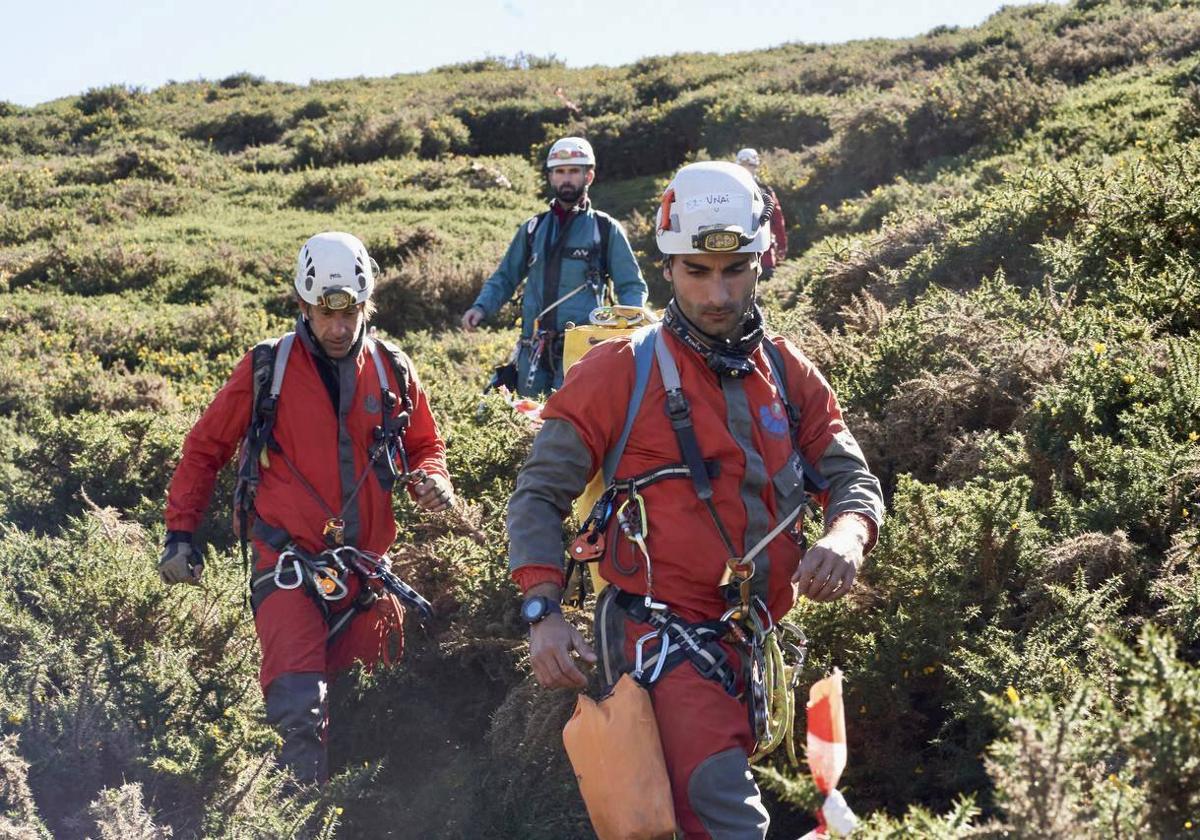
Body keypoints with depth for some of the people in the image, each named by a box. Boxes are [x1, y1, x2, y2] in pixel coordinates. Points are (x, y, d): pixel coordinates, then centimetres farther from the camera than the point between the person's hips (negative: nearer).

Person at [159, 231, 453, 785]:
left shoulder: (392, 372, 8)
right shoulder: (265, 370, 0)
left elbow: (425, 446, 20)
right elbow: (205, 449, 8)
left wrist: (432, 481, -4)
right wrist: (179, 533, 1)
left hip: (367, 568, 4)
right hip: (289, 565, -4)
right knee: (299, 710, -21)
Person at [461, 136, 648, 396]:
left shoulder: (606, 229, 6)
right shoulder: (533, 228, 16)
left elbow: (632, 287, 7)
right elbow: (505, 277, 22)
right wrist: (481, 307, 3)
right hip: (533, 354, 4)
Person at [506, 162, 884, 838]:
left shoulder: (789, 374, 13)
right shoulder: (621, 373, -1)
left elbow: (851, 477, 10)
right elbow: (540, 494, -1)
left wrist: (846, 537, -14)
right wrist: (544, 611, -15)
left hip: (746, 644, 6)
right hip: (659, 630, -6)